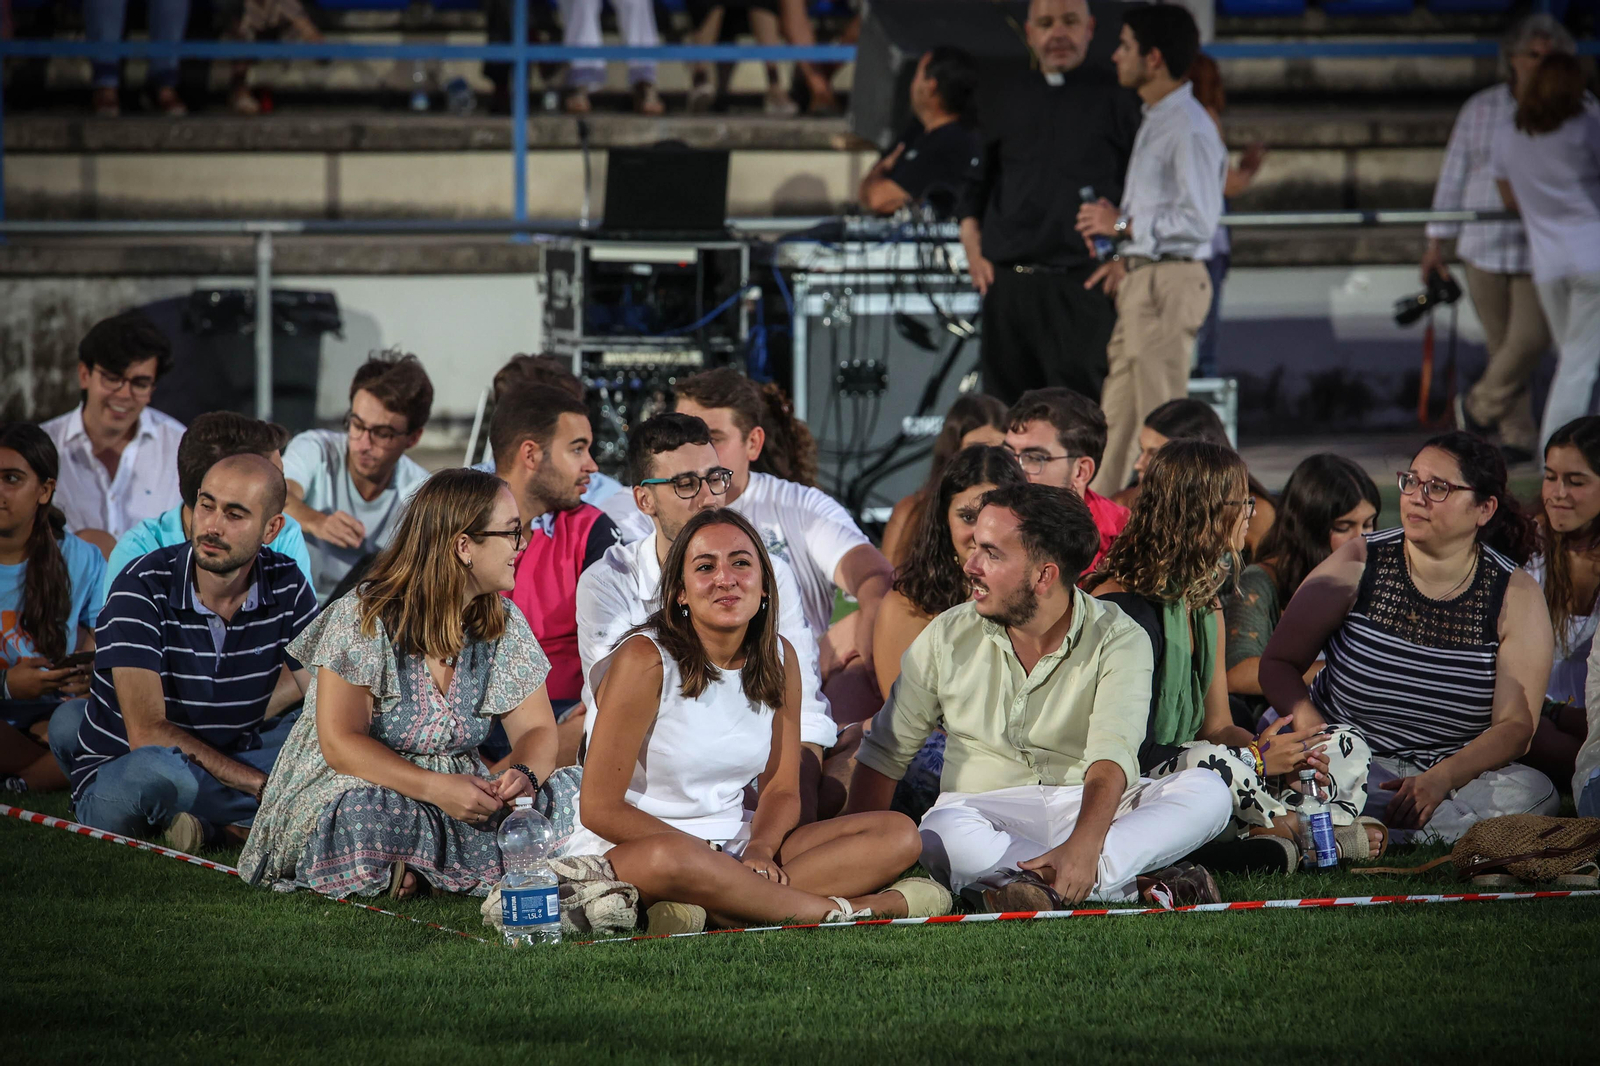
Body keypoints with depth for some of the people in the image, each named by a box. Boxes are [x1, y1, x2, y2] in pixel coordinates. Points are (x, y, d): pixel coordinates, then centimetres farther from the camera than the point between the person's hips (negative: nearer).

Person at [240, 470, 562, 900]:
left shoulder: (505, 627, 2)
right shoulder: (363, 618, -15)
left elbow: (536, 730, 3)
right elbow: (340, 744, -20)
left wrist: (525, 775, -23)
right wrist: (435, 788, -33)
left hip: (452, 793, 5)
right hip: (349, 788, -5)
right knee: (369, 817, -42)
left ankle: (413, 870, -10)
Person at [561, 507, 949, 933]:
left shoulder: (778, 659, 5)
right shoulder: (646, 662, -14)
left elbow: (781, 789, 8)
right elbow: (599, 808, -16)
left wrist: (759, 849, -16)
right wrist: (715, 862, -20)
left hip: (735, 843, 7)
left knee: (899, 834, -8)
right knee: (665, 859, -43)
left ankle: (710, 915, -29)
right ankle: (843, 910, -27)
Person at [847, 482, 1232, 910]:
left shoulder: (1119, 640, -7)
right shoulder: (947, 637, 3)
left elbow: (1111, 758, -23)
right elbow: (885, 752, 11)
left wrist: (1083, 846, -42)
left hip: (1096, 813, 0)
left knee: (1207, 792, -28)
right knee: (942, 834, -36)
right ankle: (1144, 886, -39)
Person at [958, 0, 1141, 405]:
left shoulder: (1116, 100, 7)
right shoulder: (999, 99, 18)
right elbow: (971, 185, 23)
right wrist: (973, 250, 10)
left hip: (1085, 282, -3)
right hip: (1009, 281, 3)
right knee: (1006, 411, 1)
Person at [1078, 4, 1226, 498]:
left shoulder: (1190, 129, -16)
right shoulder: (1155, 122, 17)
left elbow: (1199, 219, -22)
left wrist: (1123, 225, -15)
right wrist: (1128, 257, 14)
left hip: (1170, 284, -10)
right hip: (1141, 282, 10)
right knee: (1117, 415, 12)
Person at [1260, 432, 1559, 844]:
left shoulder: (1516, 597, -1)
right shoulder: (1357, 566, 1)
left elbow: (1515, 725, -8)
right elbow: (1279, 661, 4)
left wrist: (1440, 779, -25)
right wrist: (1308, 721, -19)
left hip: (1456, 774, 1)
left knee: (1532, 793, -33)